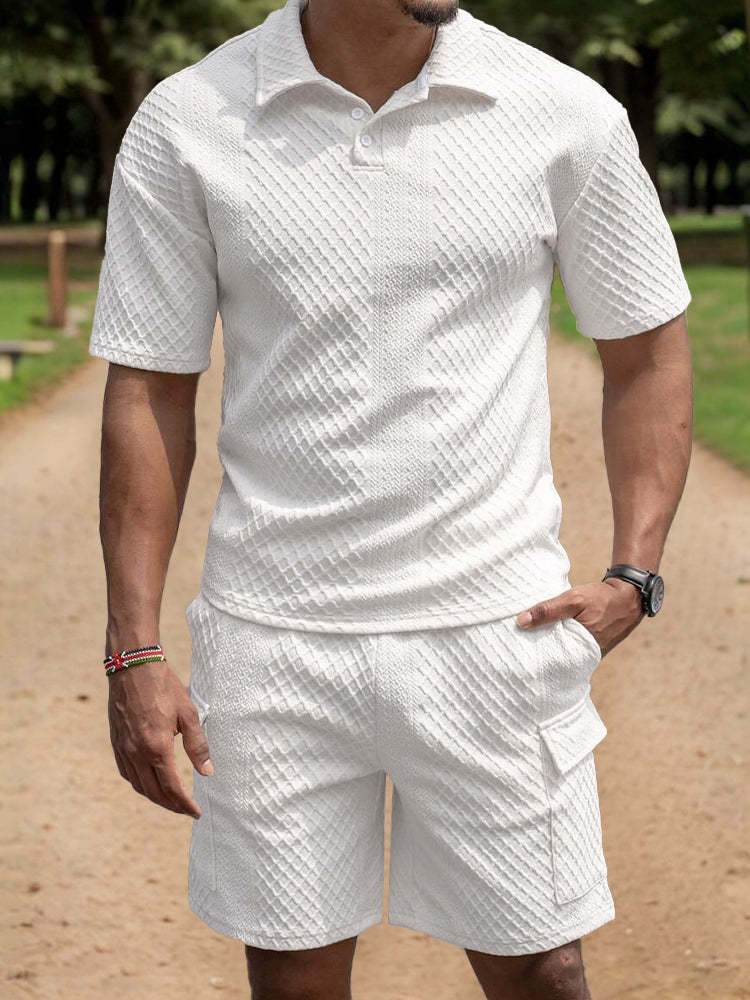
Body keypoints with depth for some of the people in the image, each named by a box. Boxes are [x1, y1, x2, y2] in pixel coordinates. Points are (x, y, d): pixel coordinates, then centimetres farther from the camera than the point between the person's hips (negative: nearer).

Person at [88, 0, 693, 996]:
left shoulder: (569, 113, -2)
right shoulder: (184, 124, -2)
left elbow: (649, 352, 9)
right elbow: (149, 391, 2)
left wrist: (634, 576, -2)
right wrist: (135, 650, -2)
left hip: (497, 619, 0)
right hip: (271, 639, 0)